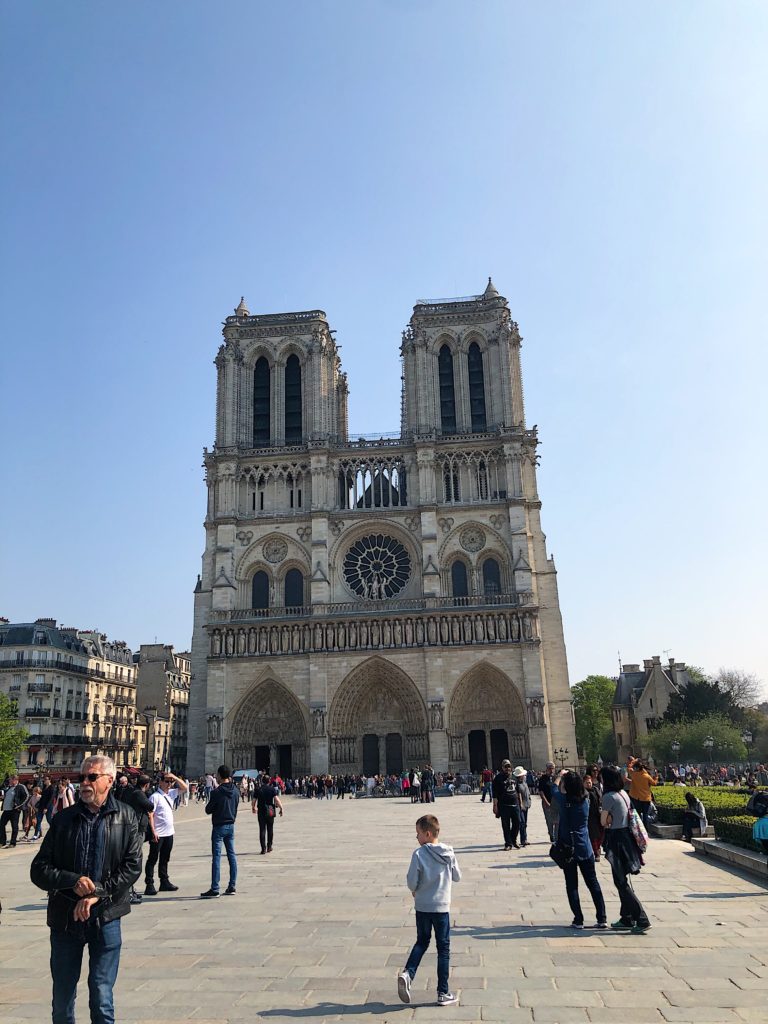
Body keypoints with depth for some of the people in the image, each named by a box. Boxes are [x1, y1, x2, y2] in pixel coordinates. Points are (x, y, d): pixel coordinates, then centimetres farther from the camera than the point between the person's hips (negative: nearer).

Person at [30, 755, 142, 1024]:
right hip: (64, 917, 2)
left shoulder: (125, 818, -1)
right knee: (62, 999, 13)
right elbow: (39, 869, 0)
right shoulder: (64, 818, 3)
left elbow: (132, 866, -5)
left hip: (105, 917, -2)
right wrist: (73, 881, -15)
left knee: (102, 996, 4)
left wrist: (97, 894, -14)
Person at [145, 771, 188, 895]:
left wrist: (174, 777, -4)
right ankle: (149, 885, 4)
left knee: (165, 859, 17)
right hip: (158, 834, -7)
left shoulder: (171, 793, 8)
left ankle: (164, 882, 26)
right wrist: (153, 832, -19)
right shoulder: (155, 797, -14)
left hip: (169, 833, 8)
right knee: (153, 859, 0)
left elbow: (184, 787, 11)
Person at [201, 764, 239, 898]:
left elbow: (208, 810, -10)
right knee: (232, 855, 12)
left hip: (219, 827, -6)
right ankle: (232, 886, 17)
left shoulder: (217, 792, -17)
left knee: (216, 857, -3)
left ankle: (214, 890, -2)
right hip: (231, 825, 6)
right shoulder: (235, 790, 2)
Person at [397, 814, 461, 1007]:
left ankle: (408, 973, 0)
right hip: (442, 907, 0)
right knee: (443, 948, 11)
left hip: (422, 906, 0)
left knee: (421, 942, 20)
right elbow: (457, 877, 4)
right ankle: (443, 993, 14)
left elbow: (411, 882, -12)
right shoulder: (449, 853, -7)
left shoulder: (419, 854, -15)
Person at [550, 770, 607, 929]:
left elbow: (554, 788, 7)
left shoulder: (564, 800, -12)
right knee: (593, 883, 12)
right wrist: (571, 777, 26)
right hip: (585, 849, 3)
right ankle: (602, 919, 11)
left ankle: (578, 920, 5)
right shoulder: (585, 800, -4)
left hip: (568, 849, -3)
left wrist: (560, 775, 22)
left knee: (572, 885, 6)